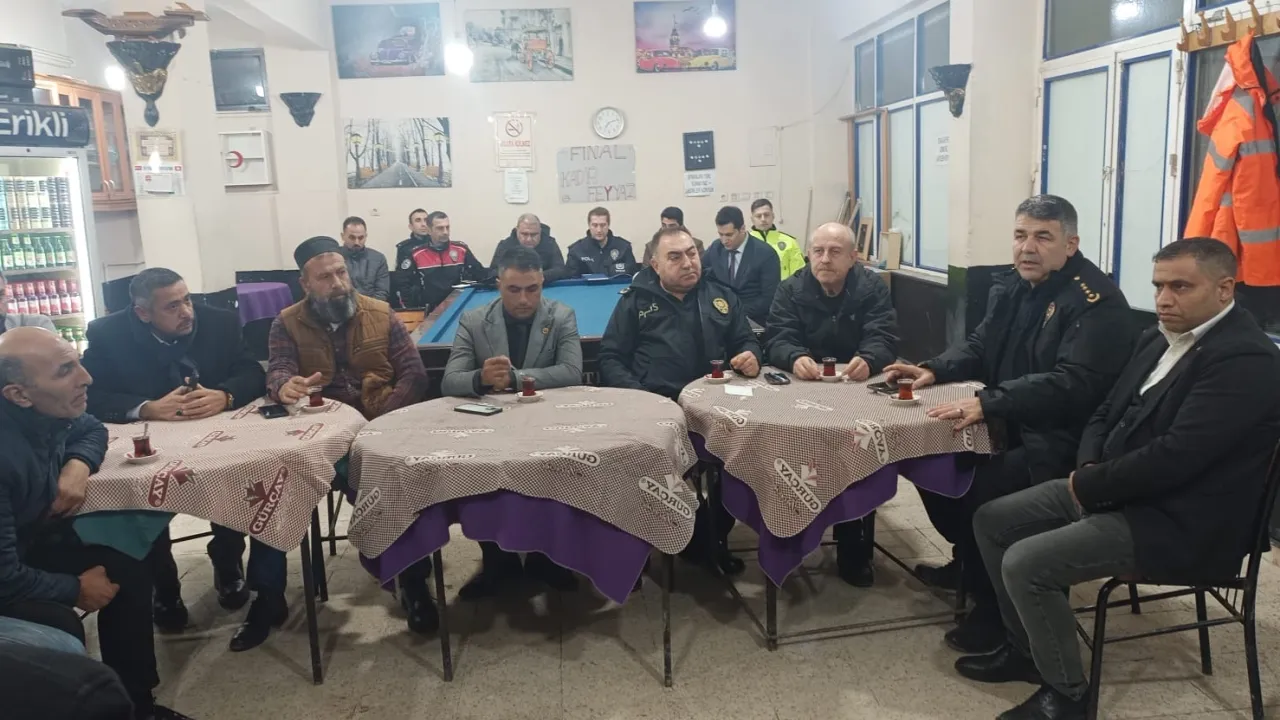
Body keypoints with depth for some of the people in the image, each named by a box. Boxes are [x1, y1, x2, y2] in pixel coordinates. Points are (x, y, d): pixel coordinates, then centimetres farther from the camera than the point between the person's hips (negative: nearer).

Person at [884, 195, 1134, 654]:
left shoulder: (1097, 302, -19)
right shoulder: (1011, 287, 9)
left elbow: (1072, 384, -31)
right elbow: (979, 347, 16)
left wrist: (988, 403, -42)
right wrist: (934, 371, -5)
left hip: (1060, 441, -9)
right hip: (1010, 426, 9)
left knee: (980, 489, -27)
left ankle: (994, 605, -4)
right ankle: (970, 560, 23)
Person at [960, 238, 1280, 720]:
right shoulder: (1159, 338, 10)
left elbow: (1175, 456, -27)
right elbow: (1107, 413, 15)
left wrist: (1090, 485, -15)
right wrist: (1088, 470, -5)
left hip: (1179, 522, -10)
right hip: (1117, 490, 10)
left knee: (1026, 564, -22)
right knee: (991, 521, 6)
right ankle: (1025, 648, 21)